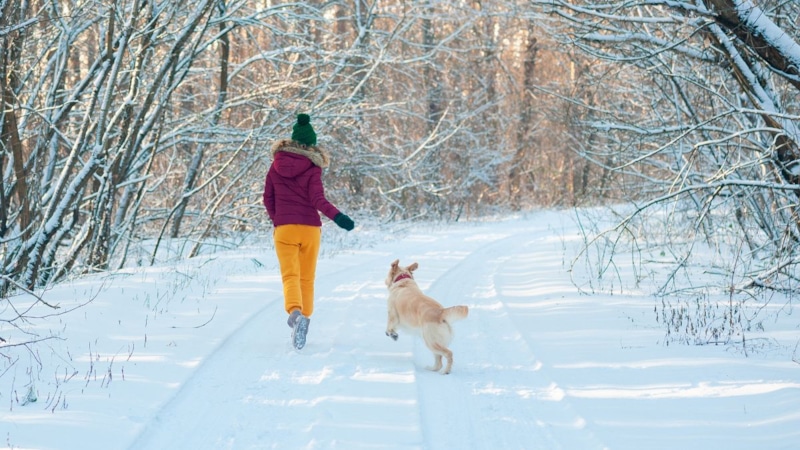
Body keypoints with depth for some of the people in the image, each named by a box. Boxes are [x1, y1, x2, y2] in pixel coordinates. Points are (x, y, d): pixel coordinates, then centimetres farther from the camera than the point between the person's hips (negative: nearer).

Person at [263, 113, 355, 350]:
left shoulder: (277, 164, 4)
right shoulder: (312, 168, -6)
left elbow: (268, 198, 8)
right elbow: (318, 199, -18)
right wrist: (337, 216, -25)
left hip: (284, 229, 1)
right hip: (309, 228, -1)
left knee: (290, 276, -7)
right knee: (307, 279, 13)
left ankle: (295, 312, -34)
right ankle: (305, 317, 13)